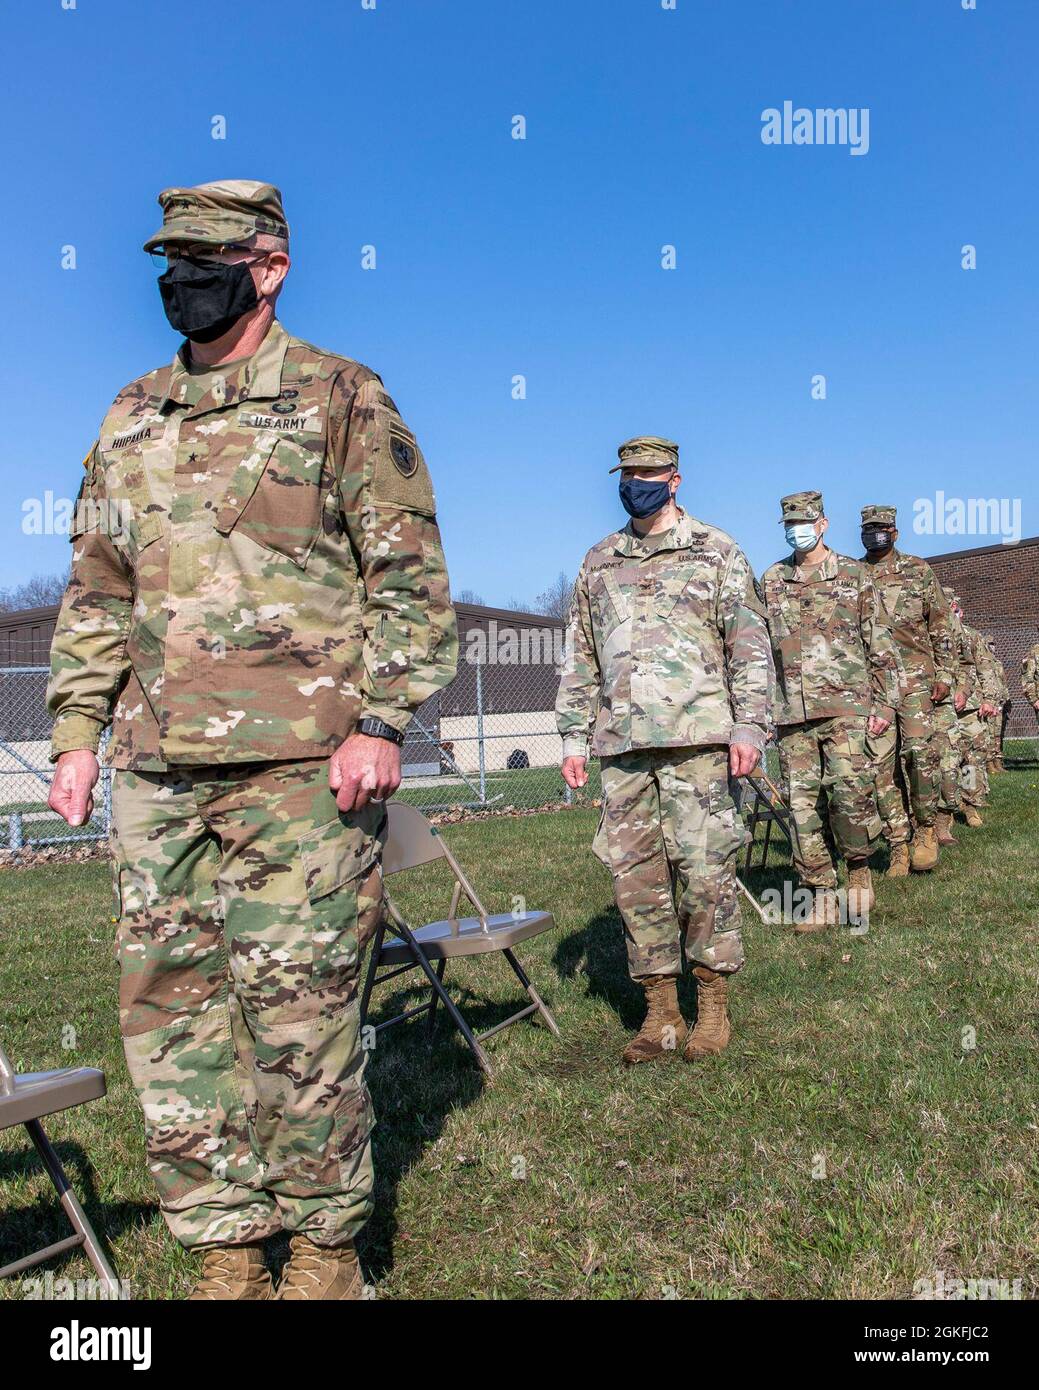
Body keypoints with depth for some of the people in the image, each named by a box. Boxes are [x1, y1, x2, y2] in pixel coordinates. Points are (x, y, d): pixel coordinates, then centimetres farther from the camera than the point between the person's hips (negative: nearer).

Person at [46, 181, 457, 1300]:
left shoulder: (341, 399, 2)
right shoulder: (130, 419, 18)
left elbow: (410, 575, -3)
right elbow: (96, 588, 20)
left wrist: (381, 722, -13)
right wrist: (77, 730, 12)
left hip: (300, 759, -6)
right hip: (157, 767, 6)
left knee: (299, 1008, 0)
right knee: (166, 1008, 8)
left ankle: (325, 1248, 20)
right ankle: (226, 1254, 24)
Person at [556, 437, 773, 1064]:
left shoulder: (716, 551, 6)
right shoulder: (599, 561, 18)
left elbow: (750, 644, 1)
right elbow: (582, 656, 19)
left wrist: (749, 726, -7)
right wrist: (575, 737, 13)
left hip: (696, 736, -4)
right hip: (621, 743, 4)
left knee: (703, 867, -4)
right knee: (634, 872, 4)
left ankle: (715, 1008, 10)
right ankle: (661, 1014, 14)